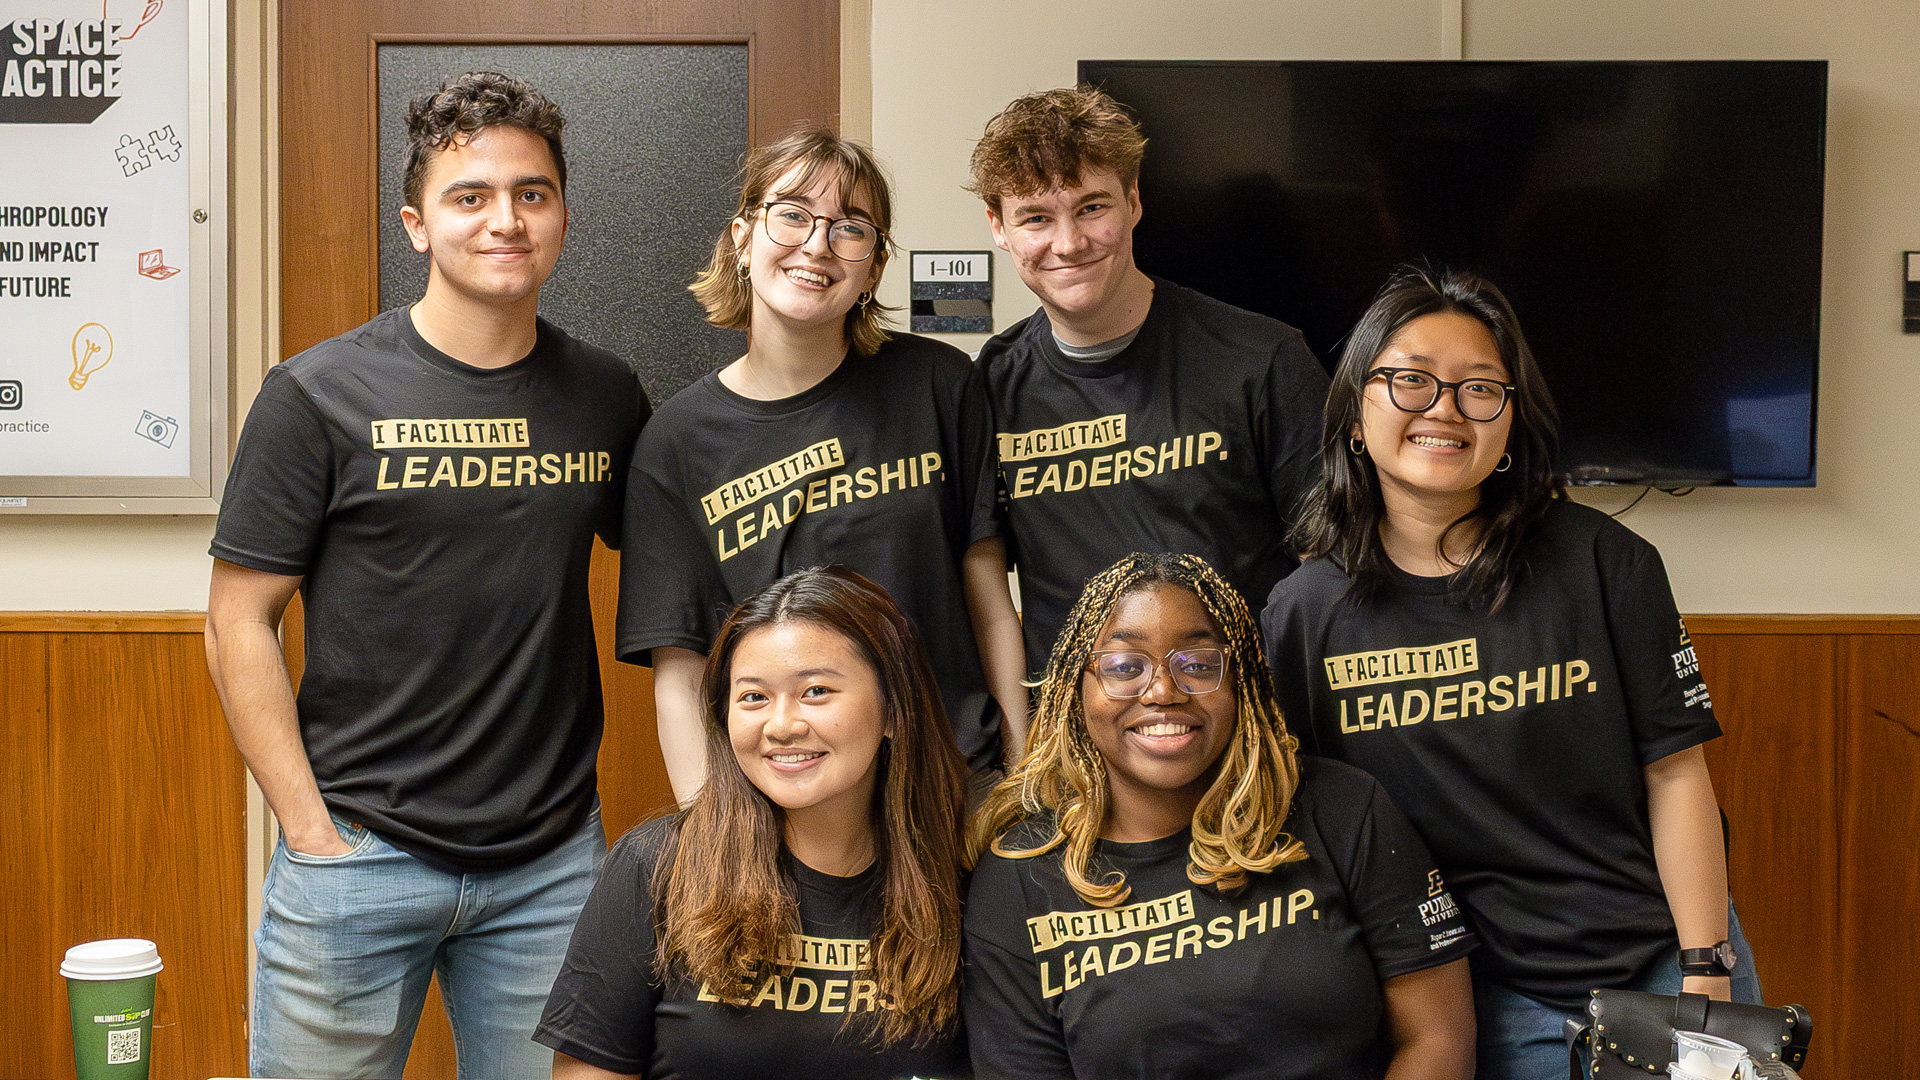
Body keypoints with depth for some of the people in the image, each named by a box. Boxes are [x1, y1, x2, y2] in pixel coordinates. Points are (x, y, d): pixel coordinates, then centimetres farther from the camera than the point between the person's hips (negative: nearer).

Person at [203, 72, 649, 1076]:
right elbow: (238, 623, -4)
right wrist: (311, 830, -9)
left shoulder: (608, 396, 3)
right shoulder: (320, 394, -6)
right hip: (358, 851, -3)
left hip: (552, 860, 3)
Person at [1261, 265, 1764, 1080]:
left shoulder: (1602, 561, -5)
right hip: (1489, 997, 0)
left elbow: (1674, 772, -5)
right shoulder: (1303, 612, -4)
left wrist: (1708, 979, -8)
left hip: (1659, 962, 0)